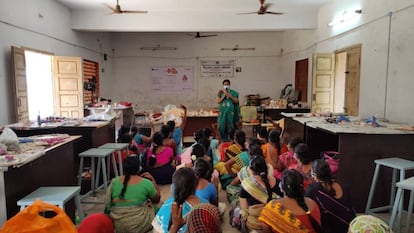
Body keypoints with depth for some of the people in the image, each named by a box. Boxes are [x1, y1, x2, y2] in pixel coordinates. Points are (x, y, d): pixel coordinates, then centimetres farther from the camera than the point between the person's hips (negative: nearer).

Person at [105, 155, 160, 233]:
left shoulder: (114, 181, -7)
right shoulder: (146, 183, -14)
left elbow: (108, 204, 9)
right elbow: (157, 199, 3)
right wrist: (152, 180, 9)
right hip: (139, 226, -4)